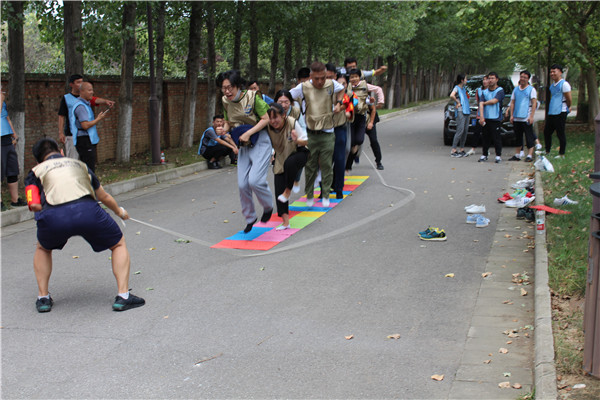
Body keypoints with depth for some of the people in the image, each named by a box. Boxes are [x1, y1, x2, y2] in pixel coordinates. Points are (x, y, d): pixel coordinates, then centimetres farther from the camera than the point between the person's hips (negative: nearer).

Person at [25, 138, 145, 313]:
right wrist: (120, 212, 61)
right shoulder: (80, 164, 34)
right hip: (87, 211, 0)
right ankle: (123, 296, 12)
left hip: (53, 216, 0)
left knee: (43, 250, 34)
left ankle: (43, 298, 27)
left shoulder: (36, 171, 26)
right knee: (119, 245, 23)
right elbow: (104, 196, 43)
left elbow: (34, 205, 8)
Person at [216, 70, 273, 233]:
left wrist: (248, 133, -21)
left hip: (260, 142, -6)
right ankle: (250, 218, 21)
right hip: (244, 146, 6)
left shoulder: (252, 97, -14)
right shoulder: (226, 102, 3)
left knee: (255, 180, -20)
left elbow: (266, 119, -13)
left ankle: (268, 207, 9)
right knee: (242, 184, 1)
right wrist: (223, 130, -7)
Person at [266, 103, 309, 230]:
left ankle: (288, 191, -16)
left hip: (299, 153, -4)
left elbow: (306, 141, -16)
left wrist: (296, 140, -37)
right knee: (279, 190, -6)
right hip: (281, 159, 4)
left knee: (289, 163, -40)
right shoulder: (268, 127, -15)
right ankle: (285, 222, 3)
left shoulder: (293, 123, -24)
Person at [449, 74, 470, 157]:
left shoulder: (463, 88, 21)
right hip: (460, 112, -8)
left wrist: (469, 113, 17)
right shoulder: (457, 88, -6)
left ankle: (462, 150, 11)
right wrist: (458, 102, -14)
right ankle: (454, 151, -10)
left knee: (465, 131, 6)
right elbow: (452, 95, -26)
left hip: (467, 112, 8)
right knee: (460, 131, -12)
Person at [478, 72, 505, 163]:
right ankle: (484, 155, 16)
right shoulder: (485, 91, 14)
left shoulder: (500, 90, 0)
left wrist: (485, 103, 3)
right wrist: (481, 117, -9)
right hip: (486, 118, 4)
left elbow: (494, 101, -14)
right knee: (486, 138, 7)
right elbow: (481, 104, 3)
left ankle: (498, 155, 4)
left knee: (496, 138, -3)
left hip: (496, 119, -4)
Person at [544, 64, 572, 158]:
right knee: (547, 132, 14)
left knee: (560, 134, -2)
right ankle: (547, 151, 27)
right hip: (551, 113, 9)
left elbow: (569, 99, -10)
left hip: (560, 113, -9)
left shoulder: (564, 84, -11)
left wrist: (567, 108, 5)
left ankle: (562, 154, 5)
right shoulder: (552, 85, 16)